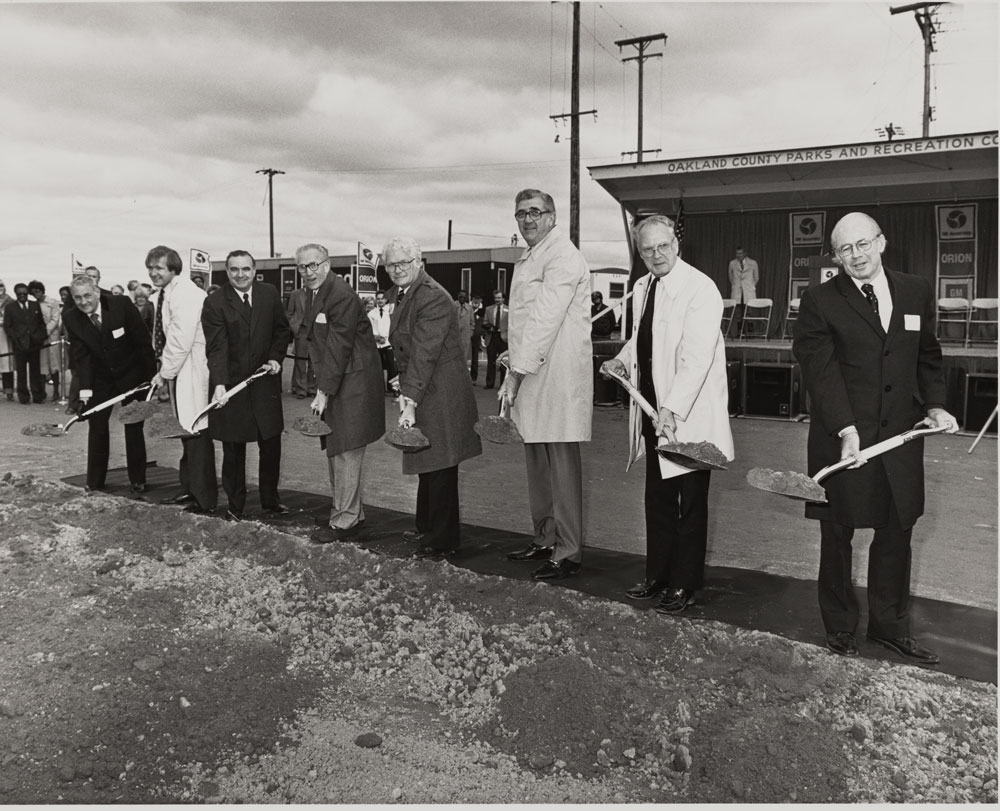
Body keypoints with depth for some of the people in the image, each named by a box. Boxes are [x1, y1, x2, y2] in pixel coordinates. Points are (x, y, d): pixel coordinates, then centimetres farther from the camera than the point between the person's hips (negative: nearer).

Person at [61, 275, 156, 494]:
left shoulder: (121, 305, -21)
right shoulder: (72, 318, -13)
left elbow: (143, 340, -15)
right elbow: (81, 355, -14)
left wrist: (151, 375, -15)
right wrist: (85, 387, -25)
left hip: (131, 374, -2)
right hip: (99, 378, 3)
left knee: (134, 427, 4)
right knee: (97, 427, 5)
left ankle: (137, 480, 13)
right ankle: (94, 482, 16)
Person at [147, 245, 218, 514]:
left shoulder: (184, 294, -17)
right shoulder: (165, 293, 14)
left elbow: (181, 340, -22)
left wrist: (164, 372, -13)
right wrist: (164, 371, 8)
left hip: (194, 370, -10)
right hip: (177, 371, 10)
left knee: (196, 433, -5)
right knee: (186, 431, 16)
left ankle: (204, 499, 2)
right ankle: (189, 489, 26)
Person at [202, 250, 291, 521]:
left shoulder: (270, 293, 1)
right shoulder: (214, 302, -10)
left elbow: (282, 330, 11)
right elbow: (217, 347, -18)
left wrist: (276, 357, -5)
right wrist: (219, 384, -29)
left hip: (265, 381, 3)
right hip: (231, 385, -3)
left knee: (271, 446, 11)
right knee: (233, 452, 6)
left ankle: (270, 501, 28)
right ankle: (235, 507, 20)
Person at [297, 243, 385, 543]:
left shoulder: (341, 295, -17)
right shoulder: (317, 295, 14)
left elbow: (339, 347, -20)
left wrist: (324, 392, -19)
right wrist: (322, 389, 8)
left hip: (351, 385, -10)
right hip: (333, 385, 10)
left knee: (345, 453, -5)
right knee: (335, 452, 15)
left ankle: (344, 523, 4)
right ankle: (353, 516, 26)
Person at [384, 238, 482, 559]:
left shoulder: (433, 298, -20)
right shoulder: (400, 293, 12)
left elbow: (424, 354, -26)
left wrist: (411, 402, -29)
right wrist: (405, 386, 9)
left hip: (440, 393, -10)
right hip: (419, 388, 10)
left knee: (439, 468, -2)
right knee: (426, 464, 19)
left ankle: (442, 541, 9)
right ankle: (427, 528, 33)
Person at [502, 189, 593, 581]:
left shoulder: (562, 257, -11)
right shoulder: (529, 258, 21)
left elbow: (545, 318, -19)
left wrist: (517, 373, -20)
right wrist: (515, 370, 14)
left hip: (557, 375, -10)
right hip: (532, 373, 10)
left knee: (561, 464, -5)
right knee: (537, 463, 15)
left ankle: (567, 553, 3)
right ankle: (545, 539, 26)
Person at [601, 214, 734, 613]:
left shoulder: (700, 289, -15)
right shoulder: (641, 288, 11)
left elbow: (697, 356, -23)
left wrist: (672, 408, -31)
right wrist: (623, 361, 6)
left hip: (688, 414, -7)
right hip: (652, 408, 8)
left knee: (690, 502, 5)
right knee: (657, 497, 16)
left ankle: (684, 584, 18)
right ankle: (658, 575, 29)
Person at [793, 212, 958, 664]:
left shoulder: (917, 293, 7)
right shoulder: (819, 302, -7)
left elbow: (928, 357, 17)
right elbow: (821, 371, -15)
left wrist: (934, 404, 1)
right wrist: (845, 430, -25)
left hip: (899, 439, 4)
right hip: (841, 440, -4)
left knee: (896, 534, 14)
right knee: (837, 537, 9)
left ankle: (889, 625, 32)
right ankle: (839, 628, 26)